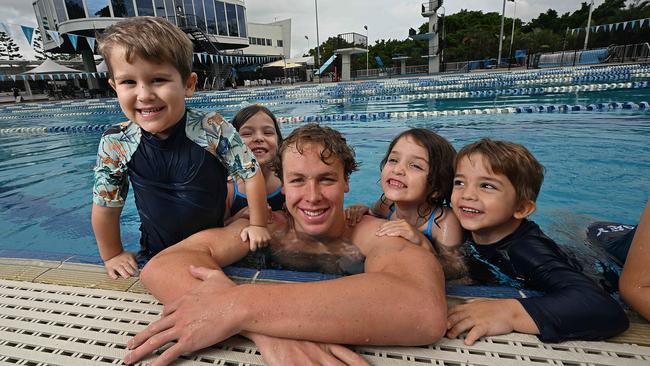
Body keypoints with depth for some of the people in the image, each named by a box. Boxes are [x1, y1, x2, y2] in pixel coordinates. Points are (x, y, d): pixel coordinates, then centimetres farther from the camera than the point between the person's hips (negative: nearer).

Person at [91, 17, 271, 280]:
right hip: (156, 253, 2)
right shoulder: (114, 145, -17)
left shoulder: (213, 129, -24)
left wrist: (257, 225, -8)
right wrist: (112, 256, 6)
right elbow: (105, 206, -2)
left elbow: (251, 173, -13)